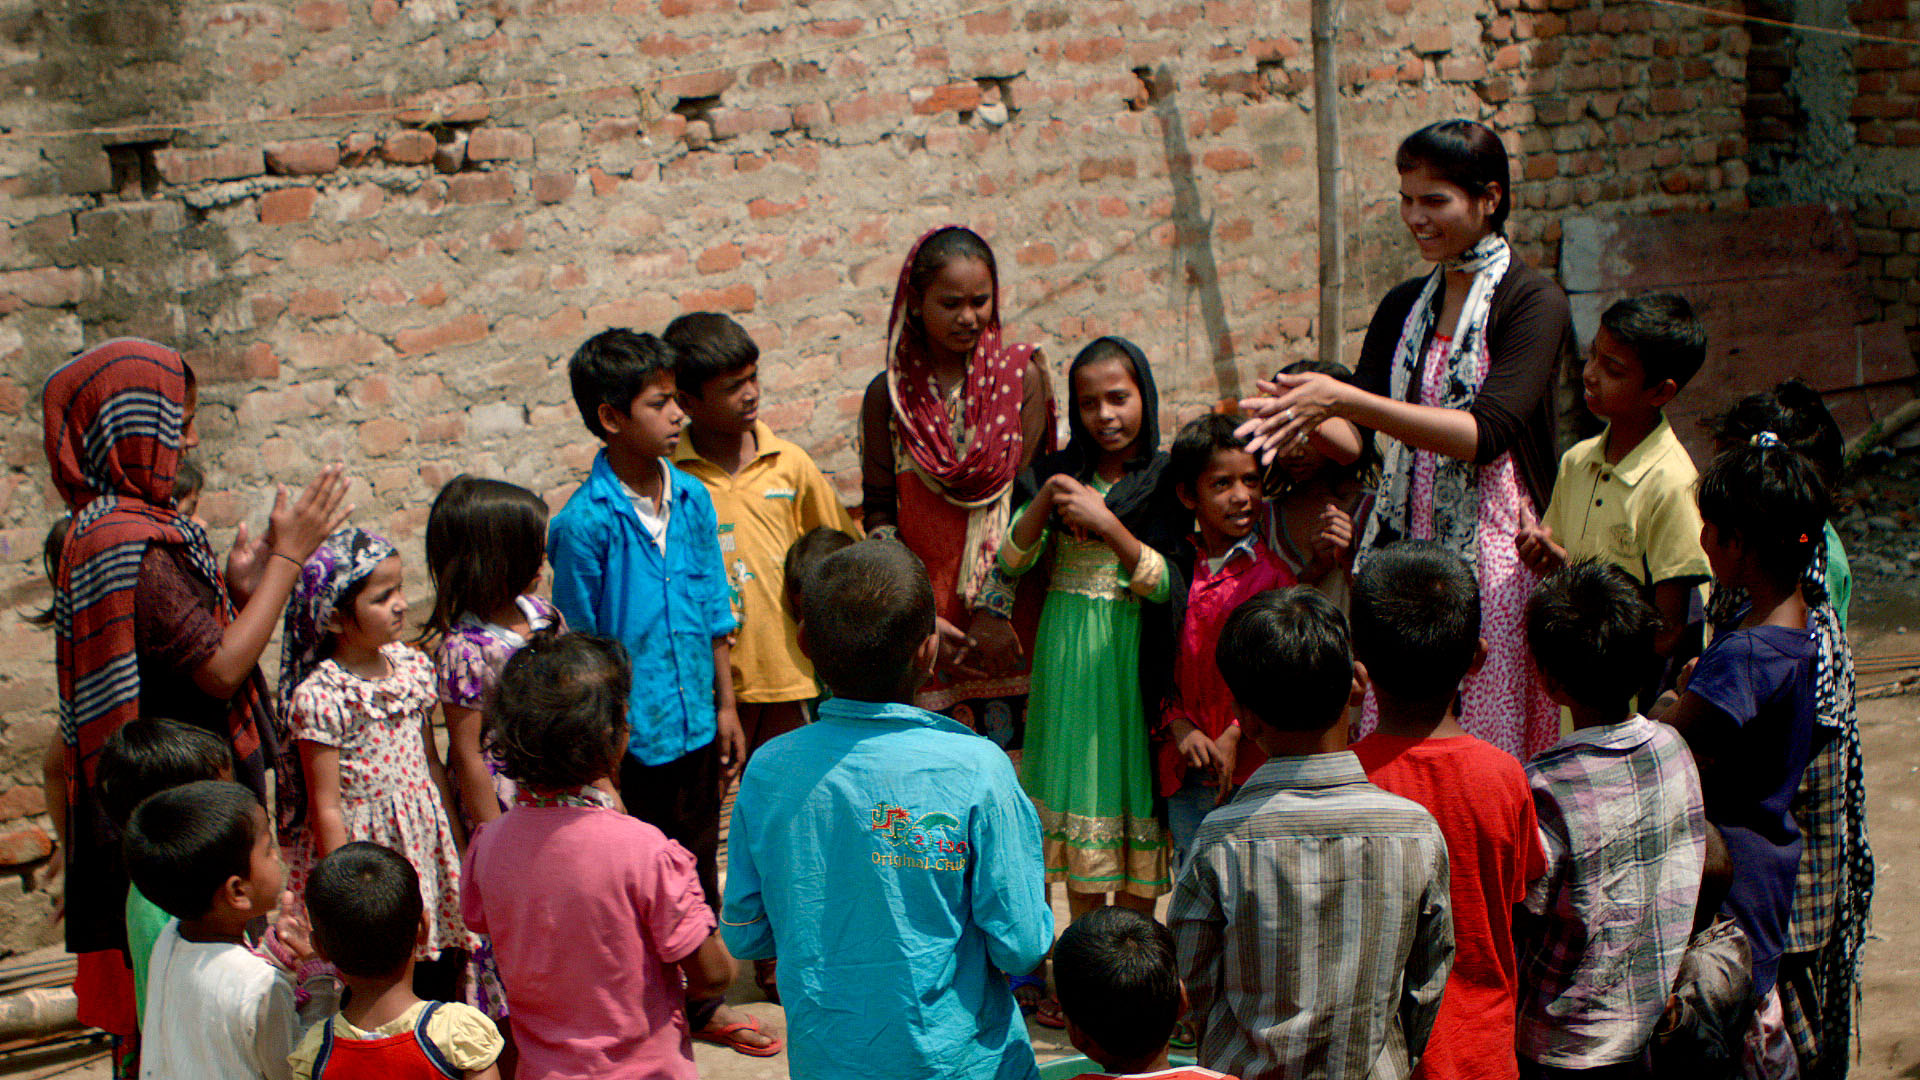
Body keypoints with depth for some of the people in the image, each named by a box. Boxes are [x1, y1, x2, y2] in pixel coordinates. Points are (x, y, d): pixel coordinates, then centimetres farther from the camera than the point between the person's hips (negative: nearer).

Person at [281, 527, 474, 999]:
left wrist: (456, 847, 15)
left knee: (440, 981, 9)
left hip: (426, 847, 6)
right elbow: (327, 808, -13)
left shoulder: (411, 665, 4)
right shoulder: (319, 697, -16)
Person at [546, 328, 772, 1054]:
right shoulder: (584, 524, -16)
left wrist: (724, 707, 10)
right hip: (630, 735, -6)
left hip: (694, 723, 6)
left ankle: (702, 1001, 36)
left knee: (699, 862, 19)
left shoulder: (692, 499, 0)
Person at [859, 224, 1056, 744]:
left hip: (1006, 611, 0)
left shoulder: (1021, 376, 3)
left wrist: (993, 608, -10)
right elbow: (879, 514, 3)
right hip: (921, 611, 0)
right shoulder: (888, 394, 5)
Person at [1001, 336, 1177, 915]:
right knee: (1079, 780, 9)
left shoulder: (1167, 482, -4)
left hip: (1133, 661, -3)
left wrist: (1105, 522, -23)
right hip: (1067, 661, 3)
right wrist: (1046, 500, -18)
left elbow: (1167, 584, -13)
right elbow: (1011, 562, -2)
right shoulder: (1060, 473, 6)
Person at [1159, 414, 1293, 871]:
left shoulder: (1272, 569, -2)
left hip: (1253, 767, -3)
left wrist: (1235, 736, -12)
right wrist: (1181, 728, -7)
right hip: (1187, 771, 3)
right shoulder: (1174, 568, 8)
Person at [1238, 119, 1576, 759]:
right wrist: (1310, 419, -12)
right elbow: (1356, 442, 11)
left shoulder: (1532, 301, -5)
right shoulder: (1403, 307, 13)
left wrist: (1345, 400, -24)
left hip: (1492, 557, -5)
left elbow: (1484, 434, -19)